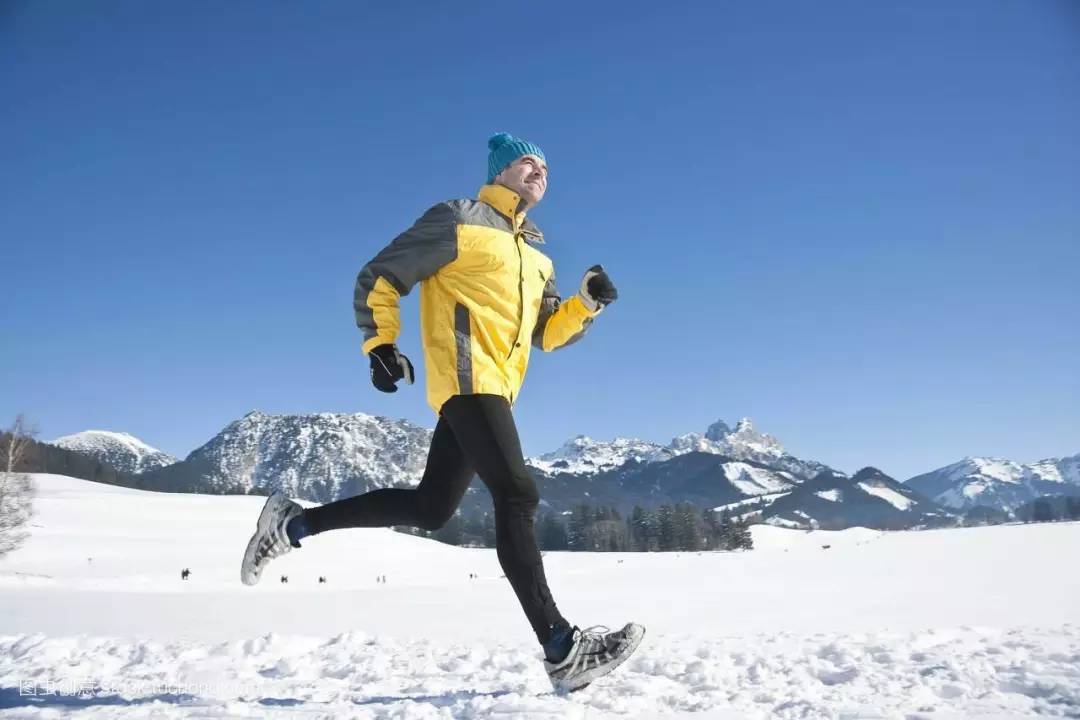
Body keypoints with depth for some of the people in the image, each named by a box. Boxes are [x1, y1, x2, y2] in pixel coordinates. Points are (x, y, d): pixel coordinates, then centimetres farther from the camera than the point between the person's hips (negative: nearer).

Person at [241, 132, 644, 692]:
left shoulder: (537, 256, 23)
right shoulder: (458, 220, 0)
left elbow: (547, 333, 21)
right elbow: (379, 277, 2)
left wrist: (588, 301, 4)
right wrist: (381, 345, -7)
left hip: (495, 388, 9)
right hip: (467, 376, -9)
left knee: (429, 509, 9)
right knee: (517, 495, -18)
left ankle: (292, 522, 23)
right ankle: (561, 648, -17)